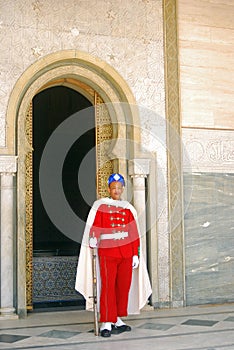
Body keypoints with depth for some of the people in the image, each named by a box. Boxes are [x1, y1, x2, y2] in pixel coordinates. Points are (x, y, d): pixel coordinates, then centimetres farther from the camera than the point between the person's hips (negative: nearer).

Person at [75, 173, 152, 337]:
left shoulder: (128, 208, 13)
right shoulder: (100, 206, 4)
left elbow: (134, 233, 12)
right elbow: (94, 226, -5)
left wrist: (136, 255, 8)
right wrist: (93, 242, -23)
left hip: (126, 254, 4)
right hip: (107, 253, -4)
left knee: (124, 286, 6)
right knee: (107, 286, -8)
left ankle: (118, 320, 18)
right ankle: (107, 323, -4)